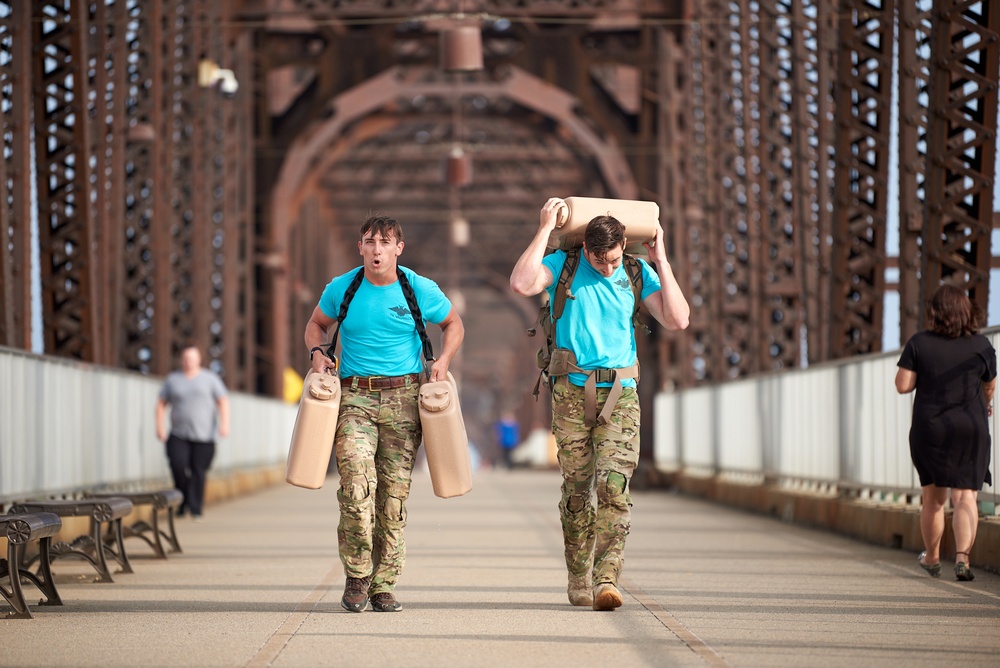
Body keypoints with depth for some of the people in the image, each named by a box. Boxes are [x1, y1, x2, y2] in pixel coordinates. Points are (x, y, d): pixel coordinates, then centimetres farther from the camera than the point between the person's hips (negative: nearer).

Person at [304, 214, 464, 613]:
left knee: (394, 495, 0)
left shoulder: (420, 290, 0)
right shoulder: (341, 289, 2)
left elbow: (454, 325, 16)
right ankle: (357, 576, -5)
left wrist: (443, 360, -1)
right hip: (354, 396, 0)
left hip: (403, 398, 0)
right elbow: (317, 323, 20)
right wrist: (316, 352, 0)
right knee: (357, 487, -18)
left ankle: (384, 585, 9)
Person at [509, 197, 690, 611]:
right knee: (576, 488, 2)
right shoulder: (563, 265, 1)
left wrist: (661, 261, -1)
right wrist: (544, 231, -13)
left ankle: (605, 581, -20)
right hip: (572, 392, -1)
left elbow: (677, 320, 0)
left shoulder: (637, 273, 7)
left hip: (620, 393, 1)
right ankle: (578, 579, 14)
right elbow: (520, 285, -18)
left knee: (614, 485, -14)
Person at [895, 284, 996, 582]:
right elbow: (990, 386, 10)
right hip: (971, 429, -1)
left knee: (933, 496, 16)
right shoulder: (981, 345, -4)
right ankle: (962, 557, -21)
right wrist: (986, 404, 32)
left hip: (929, 429, 1)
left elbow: (902, 385, -9)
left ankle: (932, 558, 29)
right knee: (965, 496, -3)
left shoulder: (919, 343, -7)